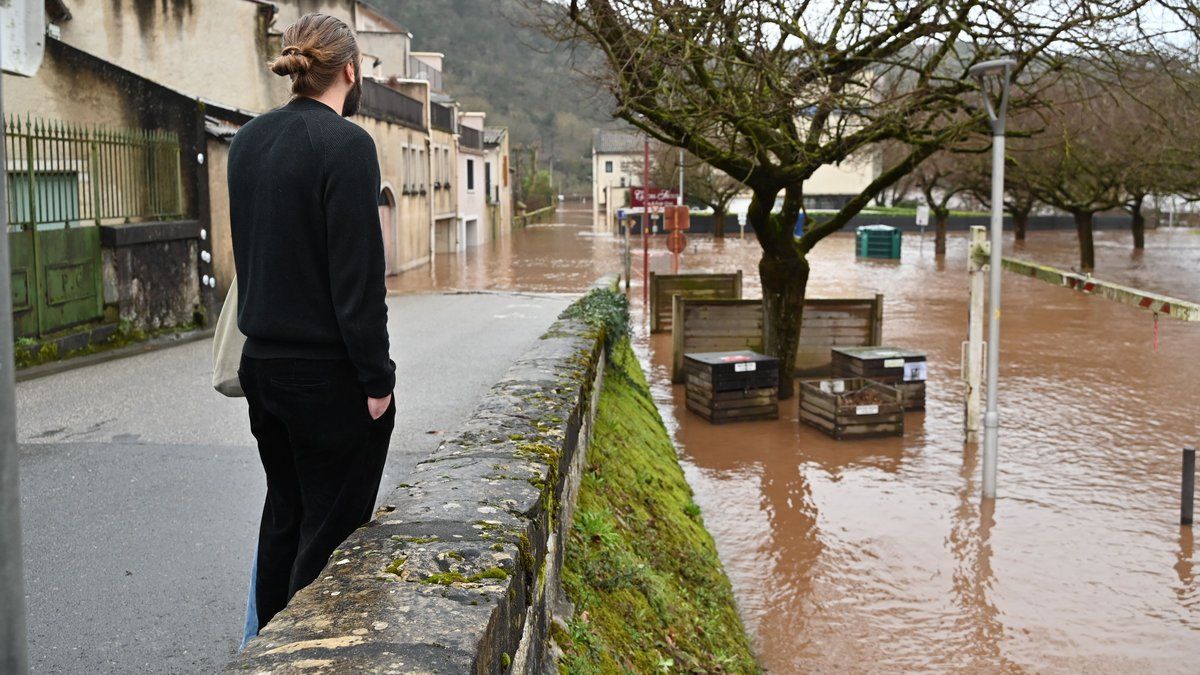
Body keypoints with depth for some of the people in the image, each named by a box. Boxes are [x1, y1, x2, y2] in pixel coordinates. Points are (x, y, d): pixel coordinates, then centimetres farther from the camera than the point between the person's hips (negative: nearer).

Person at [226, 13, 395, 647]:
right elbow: (358, 276, -19)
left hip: (263, 361, 8)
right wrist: (377, 380, -15)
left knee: (283, 510, 21)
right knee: (332, 526, 5)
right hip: (328, 372, -8)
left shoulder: (247, 141, 7)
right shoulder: (345, 144, -17)